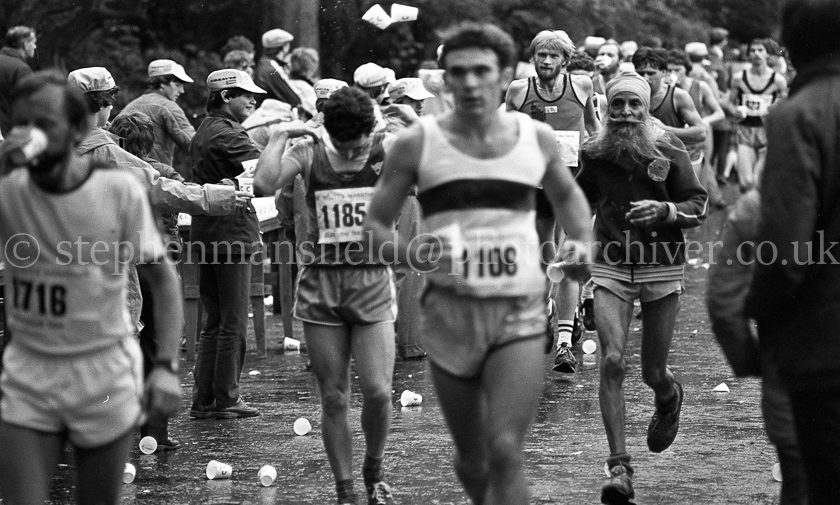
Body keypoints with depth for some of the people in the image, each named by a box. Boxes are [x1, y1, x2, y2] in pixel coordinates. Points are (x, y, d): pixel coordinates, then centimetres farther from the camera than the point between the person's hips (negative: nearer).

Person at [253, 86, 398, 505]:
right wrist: (279, 136, -9)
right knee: (334, 398, 3)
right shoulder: (309, 154, -1)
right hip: (321, 286, 1)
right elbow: (264, 185, -17)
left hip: (372, 284, -1)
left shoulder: (386, 151, -1)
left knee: (377, 392, -9)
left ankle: (374, 471, 18)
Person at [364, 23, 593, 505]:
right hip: (450, 313, 0)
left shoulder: (536, 137, 5)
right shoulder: (417, 143, -1)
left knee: (505, 451, -16)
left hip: (520, 311, 0)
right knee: (472, 458, 10)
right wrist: (409, 253, -17)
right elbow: (374, 225, 4)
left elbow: (568, 196, 24)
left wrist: (582, 245, 5)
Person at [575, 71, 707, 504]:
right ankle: (619, 469, -14)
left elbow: (699, 205, -4)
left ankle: (669, 398, 48)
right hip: (611, 266, 1)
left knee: (653, 372, 7)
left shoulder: (668, 149, -4)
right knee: (612, 361, -16)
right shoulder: (595, 153, 3)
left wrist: (663, 210, -20)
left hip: (661, 267, -1)